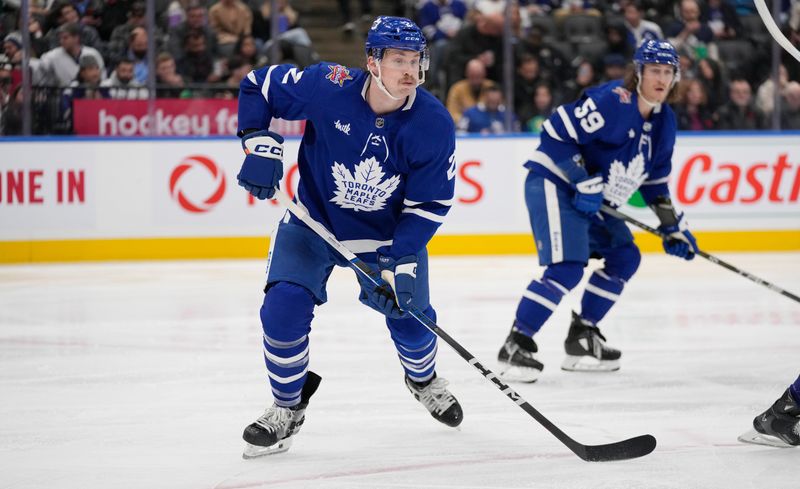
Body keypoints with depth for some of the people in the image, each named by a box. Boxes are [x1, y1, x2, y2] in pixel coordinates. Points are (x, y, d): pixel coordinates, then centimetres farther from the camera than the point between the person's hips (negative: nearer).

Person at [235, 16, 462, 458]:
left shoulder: (434, 124, -23)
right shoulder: (328, 87, -26)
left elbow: (430, 204, -16)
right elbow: (257, 86, -10)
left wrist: (400, 262, -25)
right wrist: (259, 144, -20)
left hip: (389, 234, 1)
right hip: (313, 224, -1)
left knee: (410, 318, 4)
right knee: (284, 309, -16)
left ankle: (423, 380, 42)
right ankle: (287, 409, 6)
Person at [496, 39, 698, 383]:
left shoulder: (663, 122, 9)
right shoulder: (612, 101, -19)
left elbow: (654, 179, 20)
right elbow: (556, 132, -22)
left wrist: (672, 226, 16)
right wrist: (583, 181, -24)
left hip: (593, 201, 10)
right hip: (553, 184, -10)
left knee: (624, 259, 12)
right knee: (567, 268, -22)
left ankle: (582, 338, 20)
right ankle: (516, 344, -18)